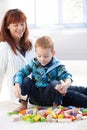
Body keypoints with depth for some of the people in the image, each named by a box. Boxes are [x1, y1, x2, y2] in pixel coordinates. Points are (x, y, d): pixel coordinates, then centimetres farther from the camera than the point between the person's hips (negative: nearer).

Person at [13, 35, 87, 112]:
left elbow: (67, 77, -20)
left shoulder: (57, 66, -8)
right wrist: (17, 86, -27)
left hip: (49, 97, -2)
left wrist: (66, 84, -44)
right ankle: (23, 105, -5)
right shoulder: (33, 63, -3)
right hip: (36, 98, 2)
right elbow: (20, 73, -7)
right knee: (25, 80, -17)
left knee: (55, 83, -28)